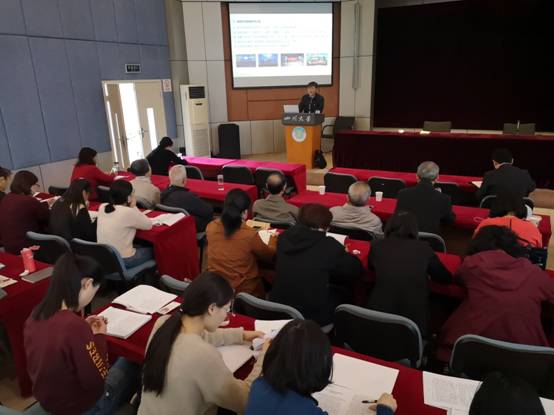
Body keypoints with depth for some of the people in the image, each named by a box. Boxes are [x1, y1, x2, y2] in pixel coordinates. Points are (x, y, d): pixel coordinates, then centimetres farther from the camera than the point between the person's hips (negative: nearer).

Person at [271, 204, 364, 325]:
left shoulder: (284, 237, -2)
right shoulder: (329, 245, -16)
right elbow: (356, 271, -3)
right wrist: (344, 255, 16)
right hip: (314, 316, -5)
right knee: (345, 287, 18)